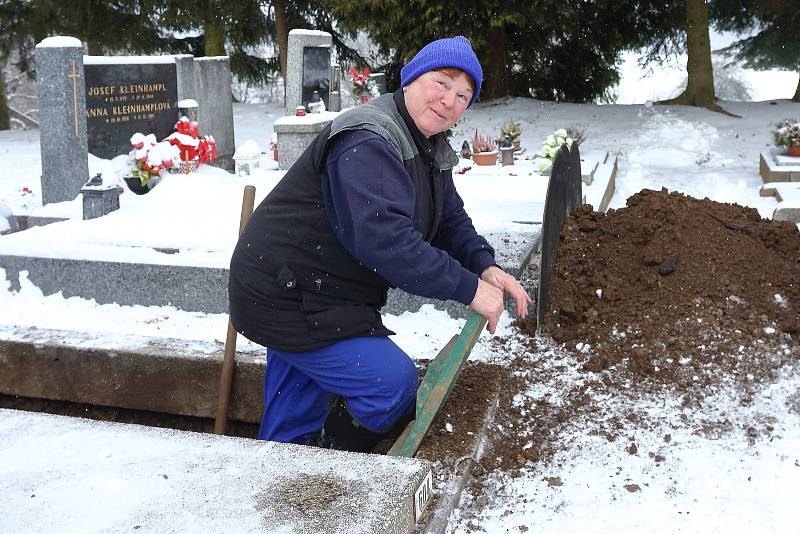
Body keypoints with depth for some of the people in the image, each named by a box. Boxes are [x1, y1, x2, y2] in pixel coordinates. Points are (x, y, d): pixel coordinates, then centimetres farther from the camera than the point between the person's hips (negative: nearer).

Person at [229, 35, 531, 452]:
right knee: (393, 382, -11)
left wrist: (484, 266, -11)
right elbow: (382, 238, -37)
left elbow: (450, 221, 10)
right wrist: (469, 288, -33)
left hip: (313, 293, 10)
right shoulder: (367, 143, -27)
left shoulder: (431, 150, 8)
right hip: (288, 299, -10)